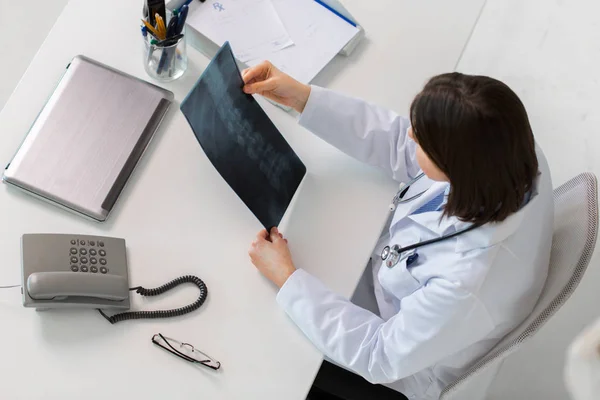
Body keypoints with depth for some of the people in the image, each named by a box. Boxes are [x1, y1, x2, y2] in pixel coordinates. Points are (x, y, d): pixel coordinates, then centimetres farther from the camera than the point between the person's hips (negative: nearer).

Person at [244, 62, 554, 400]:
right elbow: (398, 146, -12)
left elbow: (381, 355, -28)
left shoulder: (466, 286, -45)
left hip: (403, 368, -5)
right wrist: (303, 98, -15)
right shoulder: (511, 150, -27)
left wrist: (286, 278, -23)